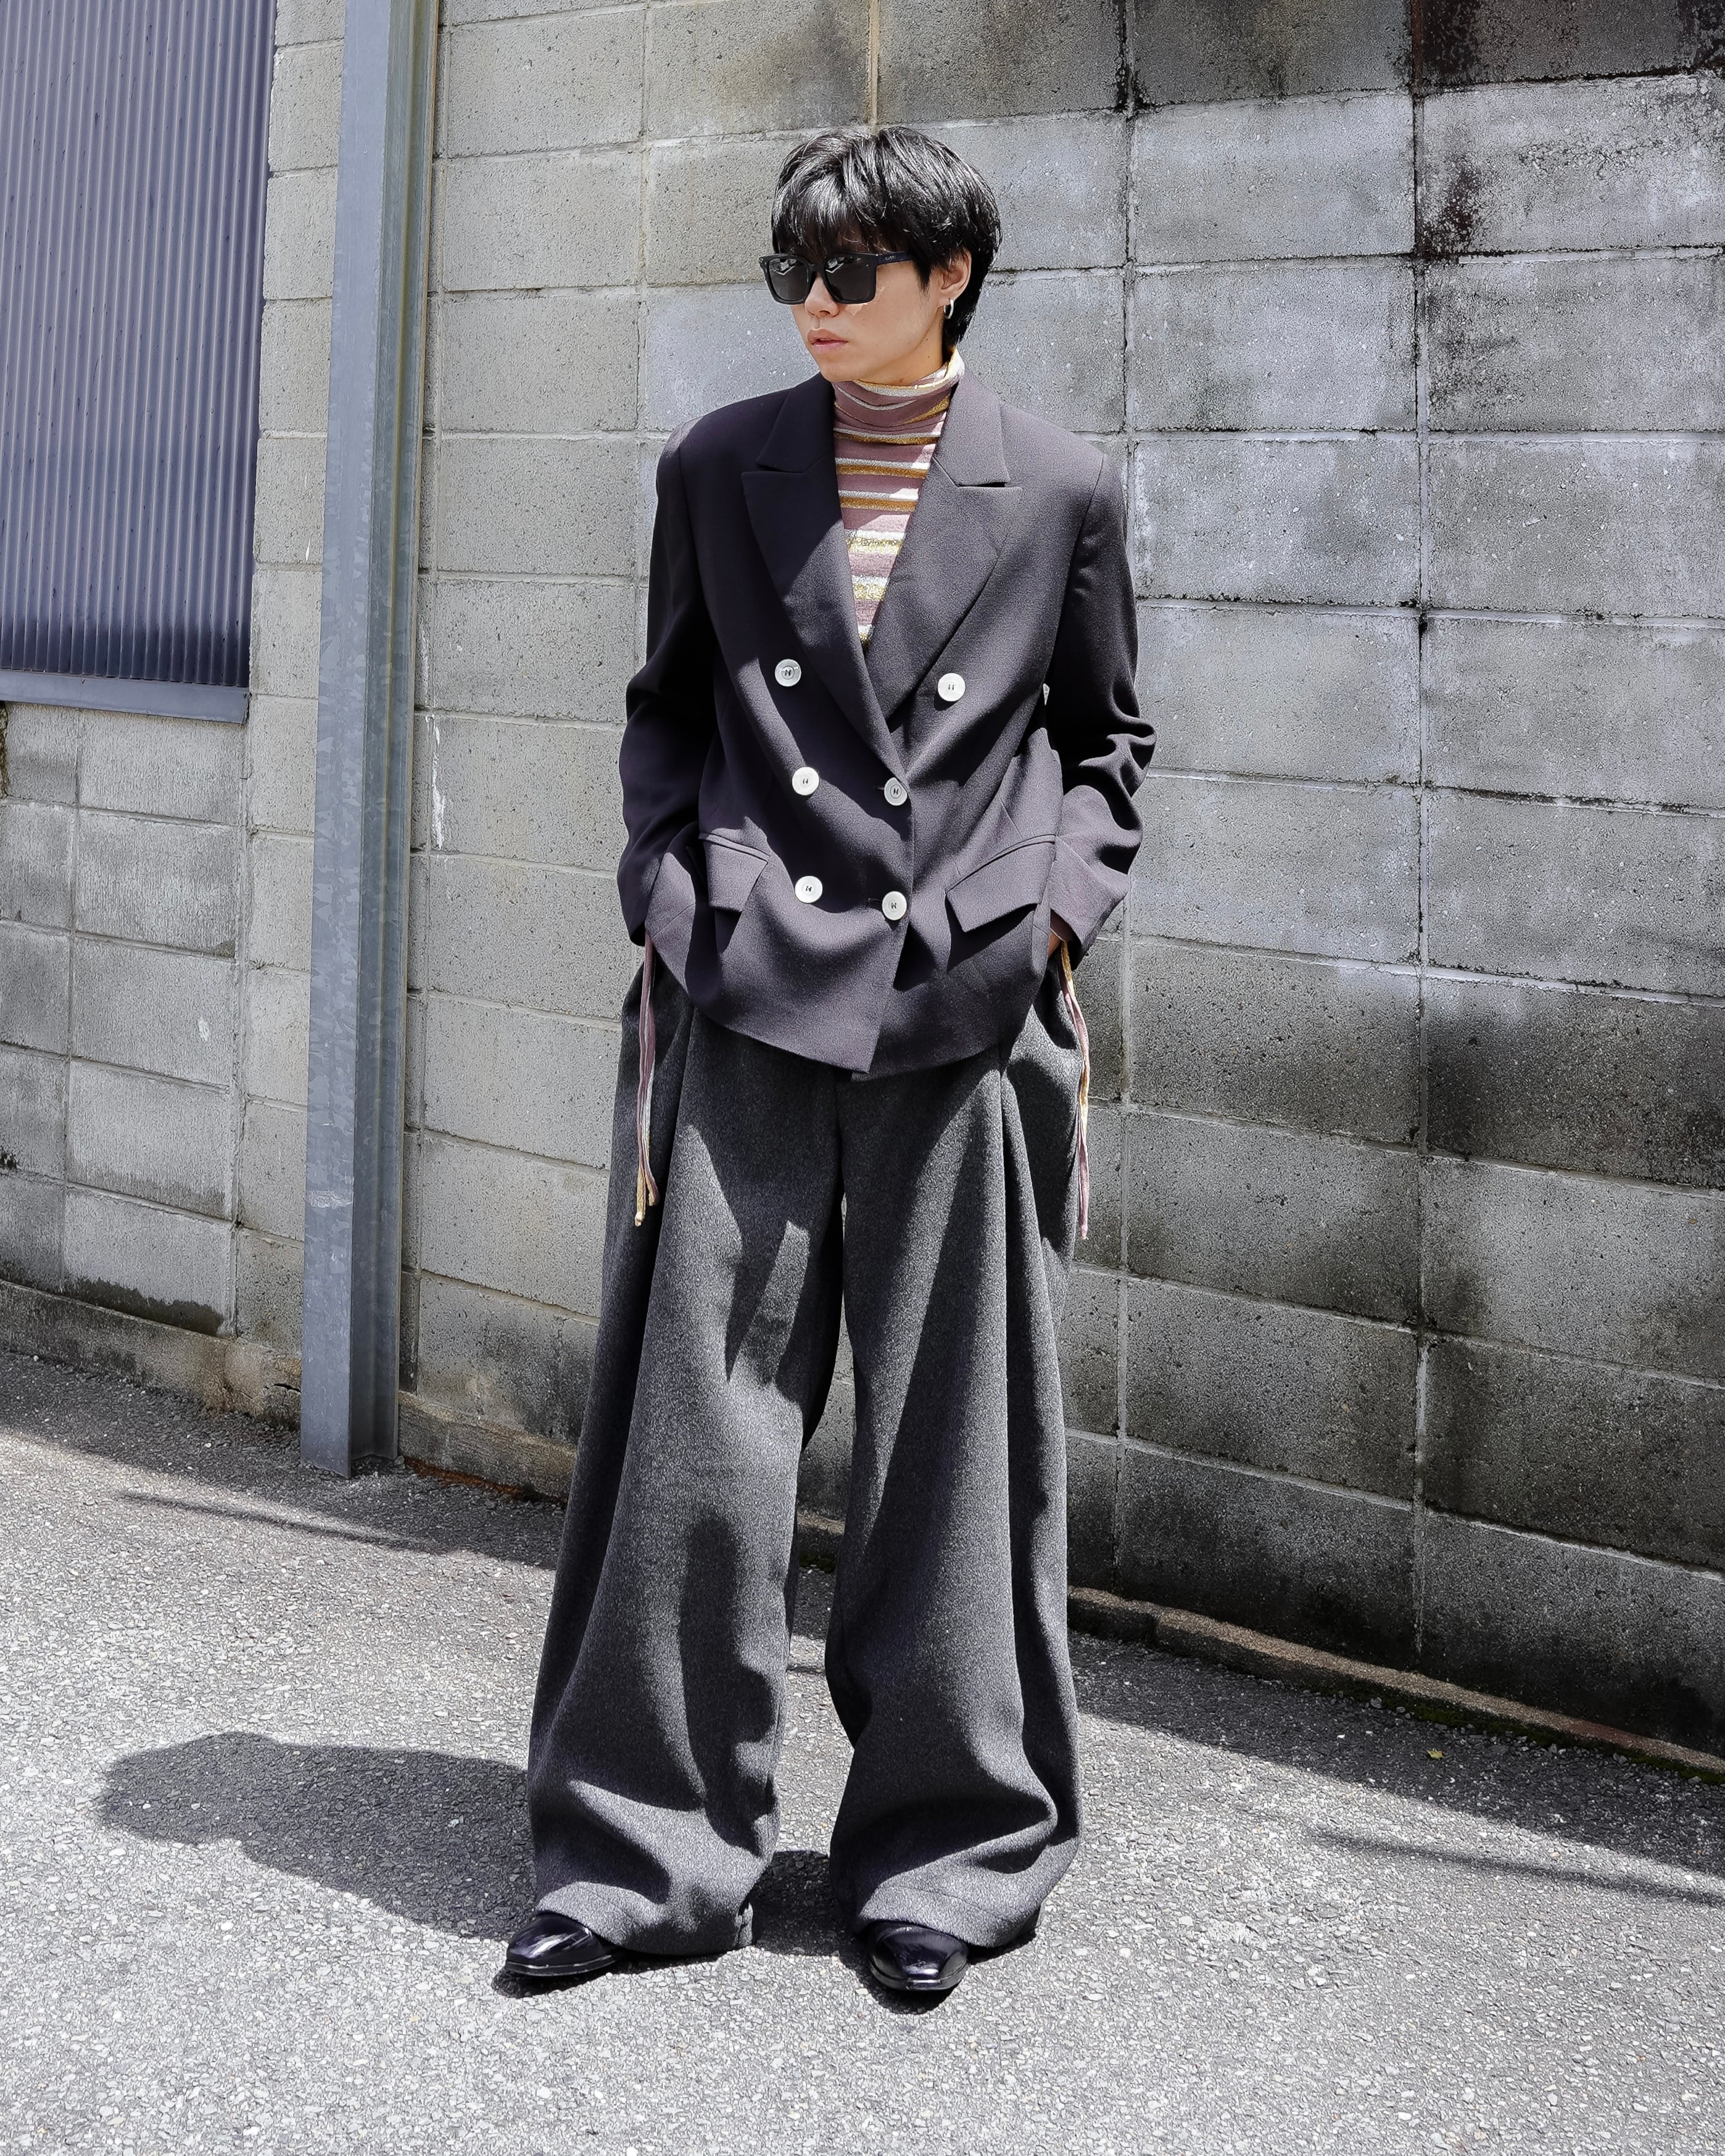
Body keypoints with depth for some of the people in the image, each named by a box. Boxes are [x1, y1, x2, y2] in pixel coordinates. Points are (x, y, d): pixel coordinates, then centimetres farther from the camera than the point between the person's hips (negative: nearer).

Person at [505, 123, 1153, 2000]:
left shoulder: (1060, 492, 6)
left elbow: (1105, 744, 14)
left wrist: (1055, 912, 0)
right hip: (749, 1000, 1)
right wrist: (667, 912, 4)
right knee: (699, 1434, 0)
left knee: (953, 1451, 5)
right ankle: (647, 1848, 13)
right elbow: (666, 713, 16)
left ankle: (949, 1848, 20)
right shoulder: (719, 471, 9)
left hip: (967, 1018, -1)